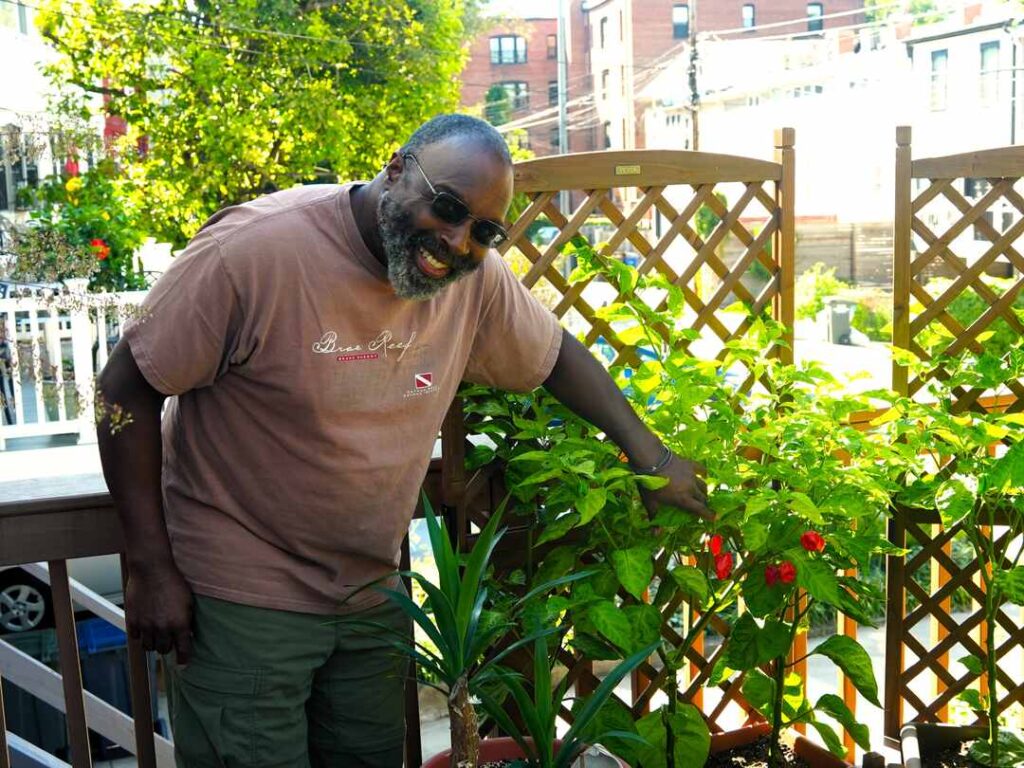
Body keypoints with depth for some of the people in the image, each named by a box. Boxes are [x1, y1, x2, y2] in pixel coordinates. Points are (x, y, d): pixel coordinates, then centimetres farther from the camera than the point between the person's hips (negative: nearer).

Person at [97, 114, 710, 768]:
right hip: (241, 596, -5)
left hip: (371, 589, 5)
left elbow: (555, 355, 11)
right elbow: (127, 389, -15)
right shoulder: (256, 249, -22)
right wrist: (151, 568, -15)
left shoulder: (476, 275, -7)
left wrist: (648, 452, 3)